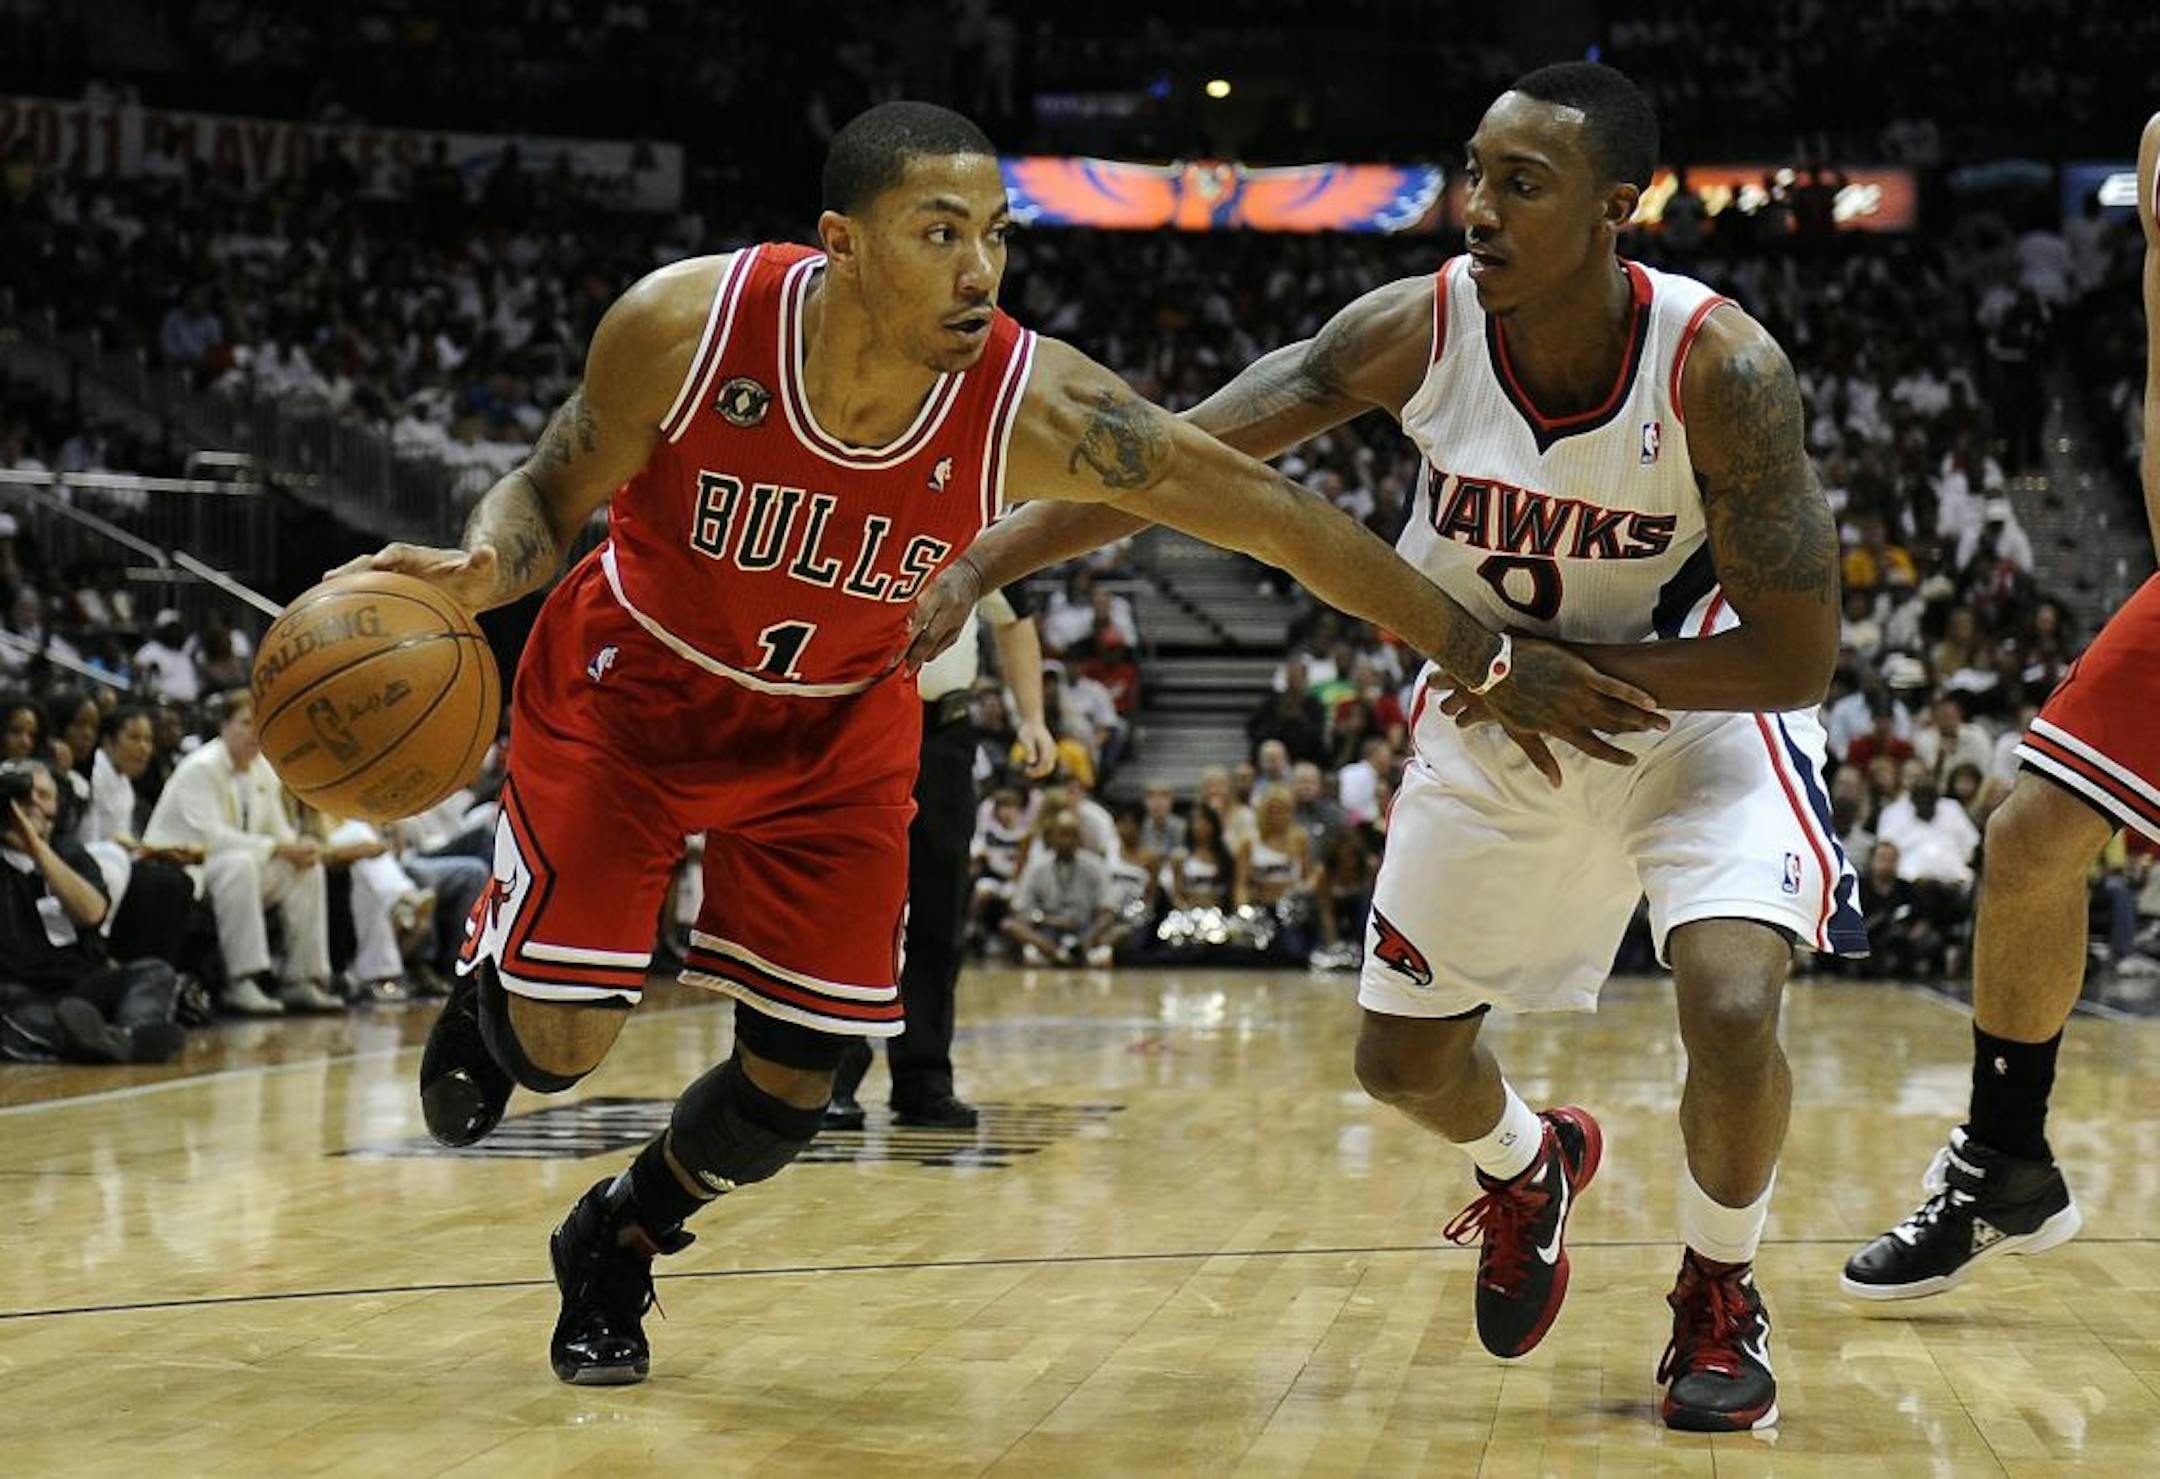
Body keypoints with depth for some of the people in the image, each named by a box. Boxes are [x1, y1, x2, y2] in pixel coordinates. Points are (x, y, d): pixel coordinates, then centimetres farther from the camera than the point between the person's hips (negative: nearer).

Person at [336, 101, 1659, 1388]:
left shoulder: (1035, 405, -28)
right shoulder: (688, 323, -29)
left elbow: (1275, 514, -23)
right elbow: (553, 494, -12)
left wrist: (1492, 662, -21)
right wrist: (478, 570, -36)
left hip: (838, 724, 2)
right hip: (631, 686, -2)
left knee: (796, 1082, 0)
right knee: (562, 1041, -9)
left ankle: (615, 1246, 32)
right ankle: (494, 986, 32)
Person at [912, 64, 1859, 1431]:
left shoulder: (1722, 368, -30)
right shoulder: (1419, 330, -22)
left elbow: (1796, 655, -27)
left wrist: (1560, 668, -29)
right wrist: (974, 564, -30)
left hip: (1702, 709, -4)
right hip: (1497, 718, 4)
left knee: (1733, 1010, -26)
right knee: (1404, 1061, 10)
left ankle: (1720, 1295, 5)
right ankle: (1528, 1168, 48)